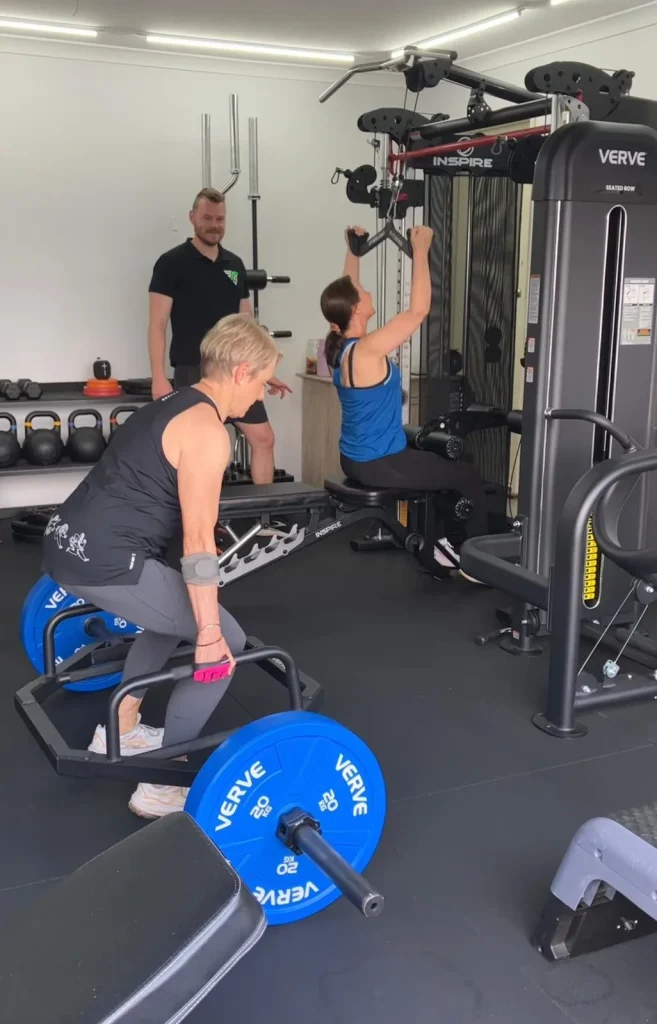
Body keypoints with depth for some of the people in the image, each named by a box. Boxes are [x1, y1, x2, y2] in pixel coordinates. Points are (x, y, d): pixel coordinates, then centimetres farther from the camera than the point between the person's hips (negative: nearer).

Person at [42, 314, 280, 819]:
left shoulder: (176, 406, 19)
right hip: (103, 559, -10)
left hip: (72, 542, 10)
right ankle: (162, 786, 6)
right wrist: (209, 634, -12)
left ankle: (120, 731, 37)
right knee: (227, 643, -1)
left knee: (175, 613, 30)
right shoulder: (206, 431, -11)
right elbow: (198, 540, -16)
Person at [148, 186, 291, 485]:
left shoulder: (235, 265, 12)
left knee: (264, 438, 5)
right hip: (193, 372, -6)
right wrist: (159, 379, -18)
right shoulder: (172, 263, -6)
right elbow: (157, 325, -10)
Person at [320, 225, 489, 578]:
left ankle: (435, 541, 35)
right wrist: (421, 250, -18)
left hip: (356, 458, 9)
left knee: (438, 458, 32)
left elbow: (347, 291, 15)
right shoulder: (366, 350, -25)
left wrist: (353, 251, 17)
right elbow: (418, 310, -23)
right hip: (378, 465, -9)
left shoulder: (340, 344, -1)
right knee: (467, 475, 6)